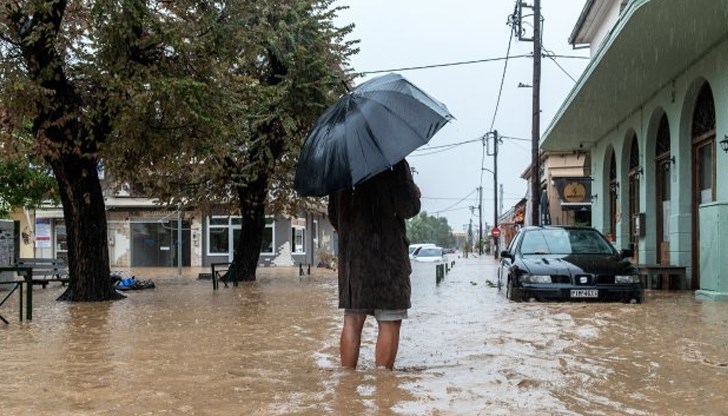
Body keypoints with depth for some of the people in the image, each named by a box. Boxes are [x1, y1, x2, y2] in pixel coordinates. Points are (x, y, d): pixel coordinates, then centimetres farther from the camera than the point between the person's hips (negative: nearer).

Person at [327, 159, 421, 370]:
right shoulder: (395, 165, -8)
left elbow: (334, 215, 14)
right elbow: (408, 208, -13)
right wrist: (415, 193, 8)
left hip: (351, 256, 5)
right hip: (388, 256, -5)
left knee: (352, 321, 8)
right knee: (389, 323, 2)